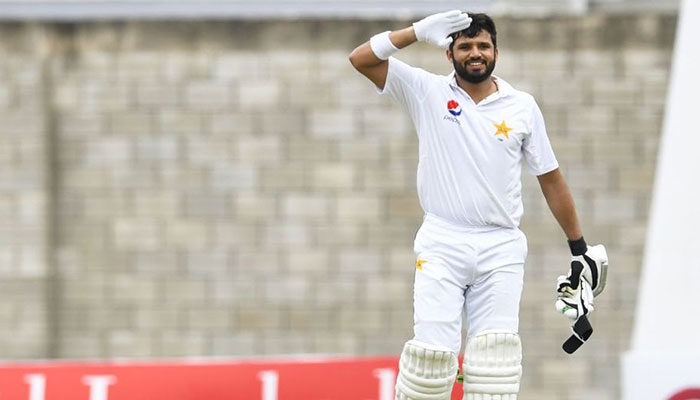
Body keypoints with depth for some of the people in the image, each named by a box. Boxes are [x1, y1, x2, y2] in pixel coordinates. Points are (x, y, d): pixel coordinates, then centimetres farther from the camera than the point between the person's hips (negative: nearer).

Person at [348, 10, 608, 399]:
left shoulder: (522, 106, 7)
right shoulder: (427, 91, 4)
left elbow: (551, 178, 13)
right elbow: (362, 58, -4)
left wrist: (580, 249, 15)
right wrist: (419, 31, -16)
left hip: (502, 250, 1)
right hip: (442, 246, -1)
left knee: (496, 352, -8)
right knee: (433, 350, -11)